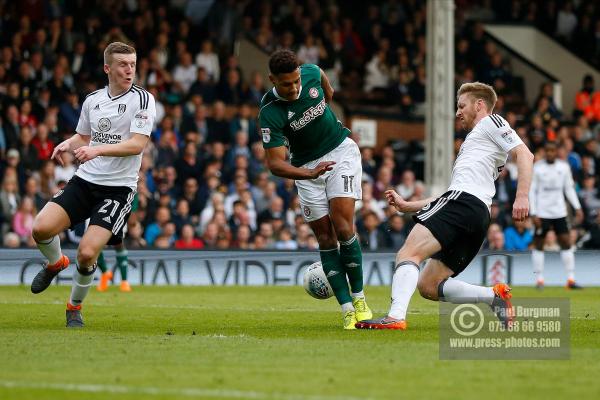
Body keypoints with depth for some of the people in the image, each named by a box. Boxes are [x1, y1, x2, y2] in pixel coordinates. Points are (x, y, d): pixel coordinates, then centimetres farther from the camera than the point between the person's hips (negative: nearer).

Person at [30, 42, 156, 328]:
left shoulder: (142, 99, -7)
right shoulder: (92, 100, 10)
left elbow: (137, 144, -16)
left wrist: (98, 149, -26)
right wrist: (67, 145, 2)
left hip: (119, 187, -4)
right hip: (85, 180, 4)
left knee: (87, 253, -17)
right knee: (41, 228, -17)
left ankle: (75, 306, 11)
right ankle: (56, 263, 19)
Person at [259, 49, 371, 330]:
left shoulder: (311, 73, -16)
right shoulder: (269, 113, -25)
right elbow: (275, 164, -29)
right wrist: (310, 174, -43)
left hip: (341, 151, 0)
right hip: (306, 167, 0)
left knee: (342, 227, -16)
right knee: (325, 238, -4)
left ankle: (359, 299, -5)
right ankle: (347, 310, -1)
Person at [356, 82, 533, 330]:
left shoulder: (491, 123, 11)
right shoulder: (475, 142, 38)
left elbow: (524, 155, -5)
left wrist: (521, 197, -19)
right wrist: (407, 206, 33)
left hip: (463, 199, -10)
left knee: (408, 254, -22)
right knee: (428, 286, 4)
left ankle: (396, 317, -41)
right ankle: (495, 295, -7)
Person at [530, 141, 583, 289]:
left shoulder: (564, 167, 4)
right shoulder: (537, 168, -5)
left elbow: (569, 188, 11)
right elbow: (531, 191, -4)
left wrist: (577, 208, 2)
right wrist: (533, 214, -10)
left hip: (559, 212, 3)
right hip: (542, 213, -3)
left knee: (566, 243, -2)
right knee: (539, 244, 1)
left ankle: (571, 279, -1)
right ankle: (539, 279, 8)